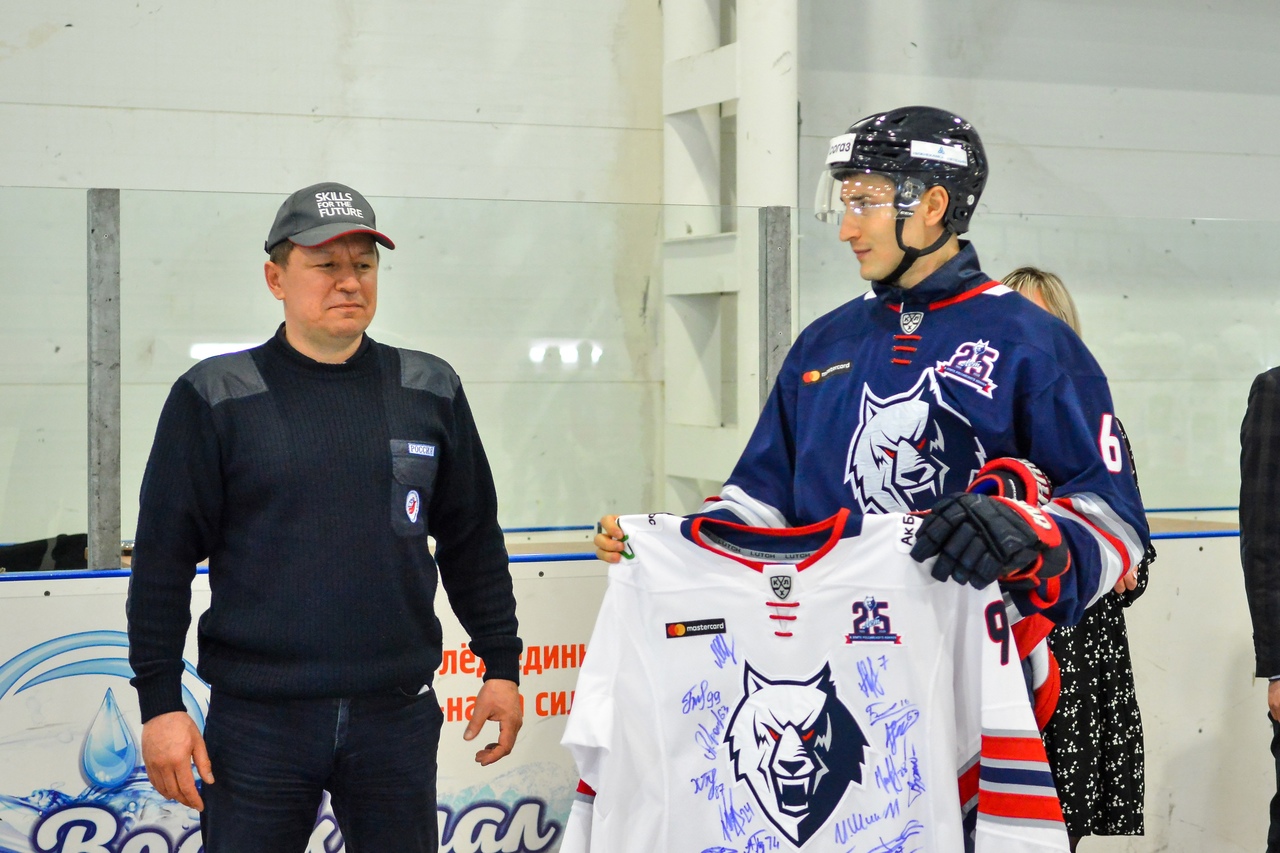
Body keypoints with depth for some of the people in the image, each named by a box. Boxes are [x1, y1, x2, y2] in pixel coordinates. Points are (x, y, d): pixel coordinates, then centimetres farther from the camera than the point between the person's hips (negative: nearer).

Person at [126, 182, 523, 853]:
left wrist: (502, 665, 13)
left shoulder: (431, 391, 8)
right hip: (258, 722, -2)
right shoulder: (214, 399, -1)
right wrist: (159, 703, -5)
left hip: (399, 719, 3)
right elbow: (163, 558, -1)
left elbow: (473, 543, 14)